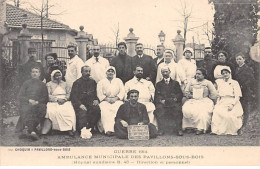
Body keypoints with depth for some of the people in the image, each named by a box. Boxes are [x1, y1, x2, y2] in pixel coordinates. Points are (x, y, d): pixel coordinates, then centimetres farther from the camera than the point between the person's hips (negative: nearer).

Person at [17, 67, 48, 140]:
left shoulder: (42, 85, 24)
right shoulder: (26, 83, 23)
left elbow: (45, 98, 13)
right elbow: (20, 96, 14)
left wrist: (37, 102, -7)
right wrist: (29, 100, -5)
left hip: (38, 104, 0)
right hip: (26, 104, 0)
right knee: (26, 110, -38)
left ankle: (26, 129, -49)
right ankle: (32, 131, -55)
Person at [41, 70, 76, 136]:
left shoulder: (64, 84, 23)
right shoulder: (49, 84, 12)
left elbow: (68, 93, 15)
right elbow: (48, 96, 1)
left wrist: (64, 99, -6)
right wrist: (57, 99, -11)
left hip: (65, 102, 2)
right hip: (53, 102, -2)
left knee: (70, 112, -30)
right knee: (50, 112, -33)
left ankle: (70, 129, -29)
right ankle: (44, 132, -34)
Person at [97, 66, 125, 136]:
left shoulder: (118, 81, 22)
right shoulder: (101, 82, 18)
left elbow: (122, 92, 10)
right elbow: (99, 94, 7)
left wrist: (115, 98, -7)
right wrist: (107, 99, -9)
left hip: (117, 100, 1)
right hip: (105, 101, 0)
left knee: (118, 109, -34)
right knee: (105, 110, -34)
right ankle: (108, 129, -42)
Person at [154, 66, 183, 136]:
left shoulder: (175, 83, 24)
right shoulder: (159, 84, 25)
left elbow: (180, 94, 12)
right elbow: (156, 96, 12)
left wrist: (176, 99, -8)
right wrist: (160, 100, -9)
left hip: (174, 102, 0)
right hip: (162, 103, 0)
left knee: (178, 108, -33)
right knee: (159, 108, -33)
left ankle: (179, 129, -26)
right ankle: (160, 130, -29)